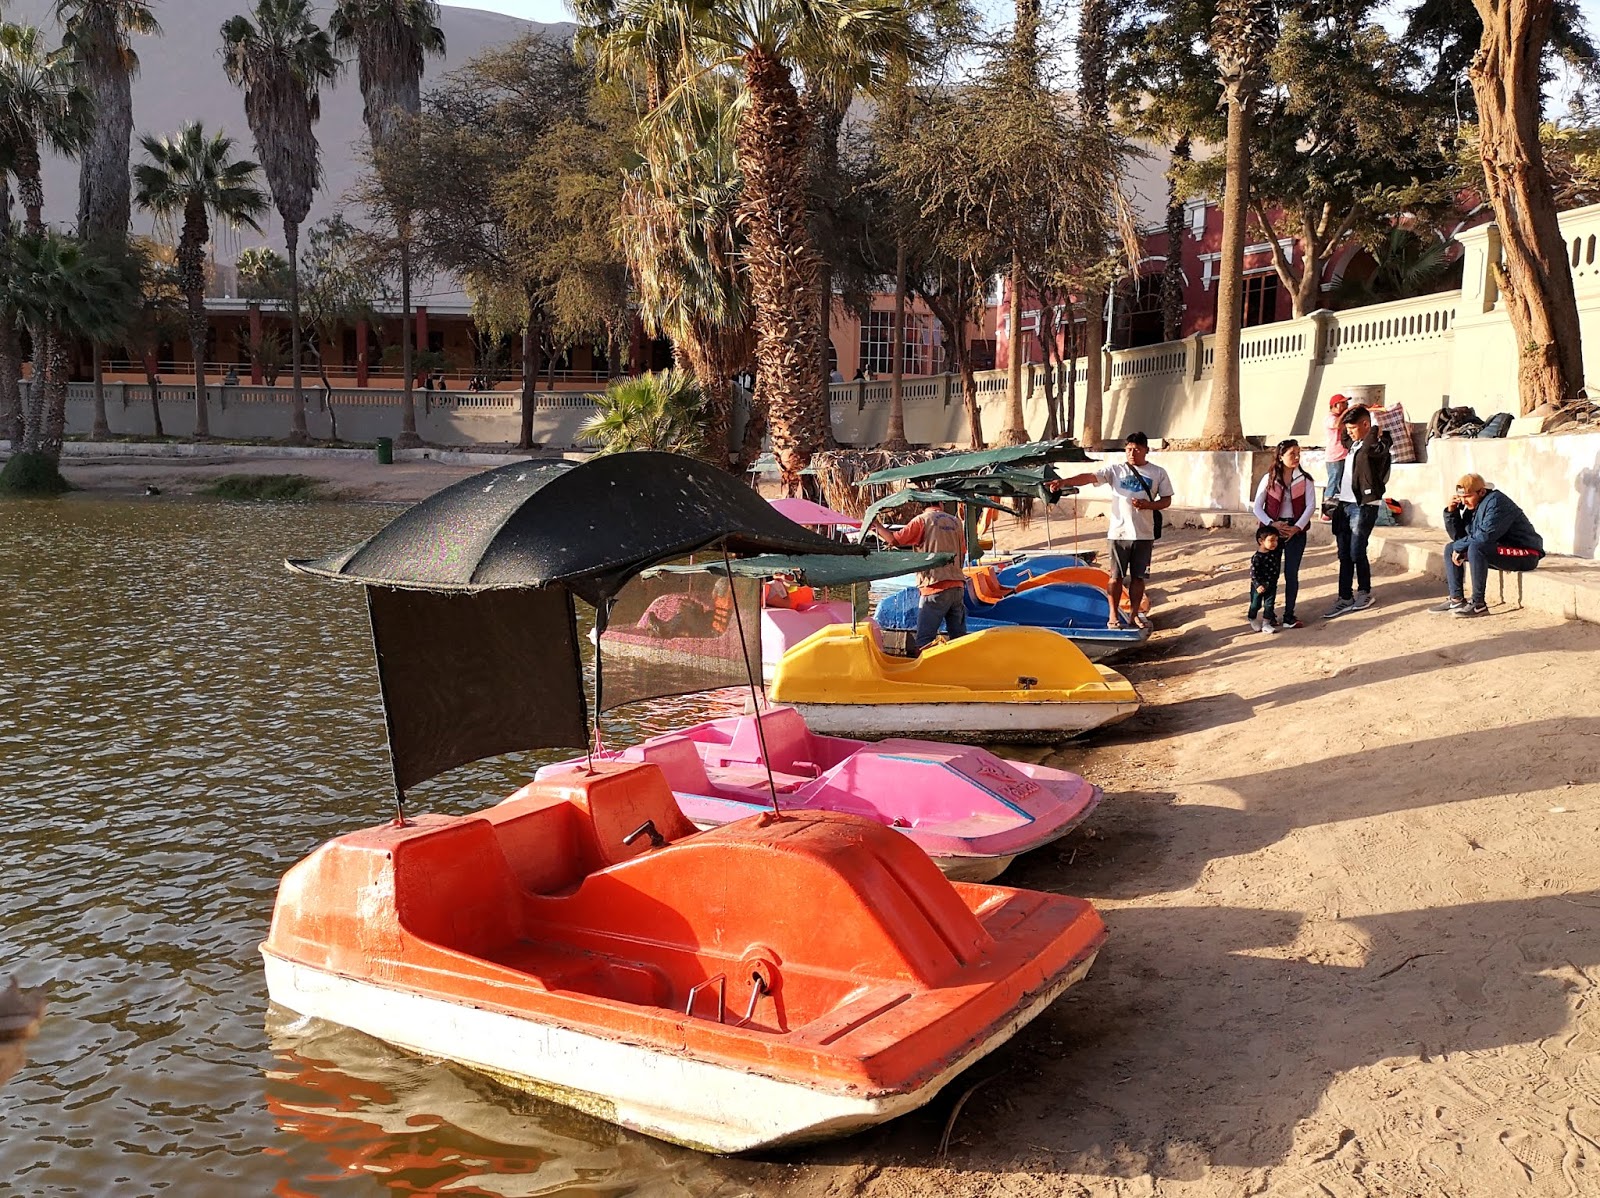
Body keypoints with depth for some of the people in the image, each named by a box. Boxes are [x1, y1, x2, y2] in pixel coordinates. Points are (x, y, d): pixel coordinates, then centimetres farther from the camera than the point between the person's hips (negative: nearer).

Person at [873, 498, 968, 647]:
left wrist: (876, 524, 12)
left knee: (924, 640, -6)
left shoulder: (922, 520, -2)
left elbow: (895, 540, -3)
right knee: (959, 636, 10)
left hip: (936, 587, -6)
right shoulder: (955, 521, 14)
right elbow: (963, 553, 19)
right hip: (958, 585, 6)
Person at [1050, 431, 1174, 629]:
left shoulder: (1158, 473, 5)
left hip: (1144, 534, 1)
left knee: (1138, 576, 8)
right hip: (1119, 532, -1)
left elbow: (1166, 501, 8)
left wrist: (1148, 505, -13)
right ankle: (1114, 615, 11)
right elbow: (1089, 476, -12)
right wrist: (1064, 482, -28)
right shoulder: (1116, 470, 0)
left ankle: (1135, 613, 21)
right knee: (1117, 576, 3)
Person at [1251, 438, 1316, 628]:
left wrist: (1297, 527, -16)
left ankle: (1289, 617, 7)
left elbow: (1311, 505, -5)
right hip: (1272, 530, 0)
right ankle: (1269, 614, 11)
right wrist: (1272, 524, -14)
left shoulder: (1305, 479, 1)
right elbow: (1257, 507, 0)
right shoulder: (1269, 479, 1)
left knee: (1291, 574, 1)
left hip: (1296, 530, 0)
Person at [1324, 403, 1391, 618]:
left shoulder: (1378, 445, -10)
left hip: (1364, 505, -8)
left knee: (1356, 552, -4)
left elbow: (1368, 449, -32)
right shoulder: (1354, 445, 16)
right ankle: (1345, 599, 8)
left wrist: (1377, 430, -20)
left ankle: (1365, 593, 15)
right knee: (1344, 554, 5)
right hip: (1345, 504, 8)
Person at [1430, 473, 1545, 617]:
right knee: (1450, 549, 9)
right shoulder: (1471, 506, 8)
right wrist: (1451, 512, -2)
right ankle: (1457, 600, 0)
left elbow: (1485, 536, -29)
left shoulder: (1496, 501, -18)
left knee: (1475, 548, -34)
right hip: (1496, 550, 10)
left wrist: (1459, 547, -17)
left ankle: (1478, 604, -29)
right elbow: (1458, 536, 11)